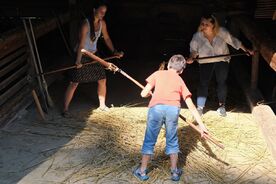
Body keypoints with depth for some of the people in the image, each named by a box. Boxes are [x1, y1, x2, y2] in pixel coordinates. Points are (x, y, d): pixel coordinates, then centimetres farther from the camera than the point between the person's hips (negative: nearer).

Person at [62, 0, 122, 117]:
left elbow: (106, 38, 11)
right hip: (82, 55, -7)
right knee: (74, 83, -7)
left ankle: (102, 105, 27)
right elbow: (81, 43, -26)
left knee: (102, 80, 9)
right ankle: (65, 109, 3)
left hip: (93, 54, 7)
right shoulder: (86, 24, -22)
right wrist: (78, 60, -31)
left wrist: (114, 51, 4)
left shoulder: (102, 23, 0)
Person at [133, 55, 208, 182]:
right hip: (173, 109, 1)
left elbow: (144, 94, 17)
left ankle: (142, 171, 27)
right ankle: (175, 172, 31)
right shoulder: (180, 81, 25)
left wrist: (151, 93, 40)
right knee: (172, 141, 20)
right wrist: (201, 125, 24)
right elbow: (191, 106, 22)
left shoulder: (158, 73, 22)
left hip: (156, 108, -1)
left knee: (149, 140, 15)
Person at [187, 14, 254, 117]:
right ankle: (200, 107, -4)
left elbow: (233, 41, -4)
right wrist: (192, 57, -28)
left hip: (222, 60, 0)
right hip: (205, 62, 0)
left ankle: (221, 105, 17)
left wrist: (246, 50, 1)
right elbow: (194, 50, -7)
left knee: (222, 82, -3)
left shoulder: (222, 32, -21)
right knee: (203, 83, -12)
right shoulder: (197, 36, -20)